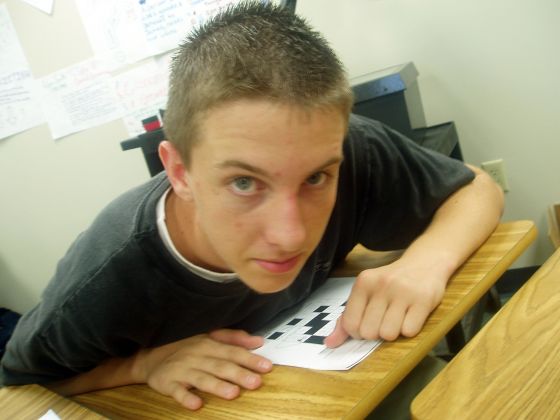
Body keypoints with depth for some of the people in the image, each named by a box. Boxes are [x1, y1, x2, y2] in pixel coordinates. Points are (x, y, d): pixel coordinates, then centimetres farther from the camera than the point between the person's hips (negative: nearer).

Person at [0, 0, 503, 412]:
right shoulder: (100, 288, -34)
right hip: (196, 399, -1)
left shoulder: (351, 155, -30)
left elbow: (477, 189, -13)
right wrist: (143, 364, -28)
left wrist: (428, 260, -33)